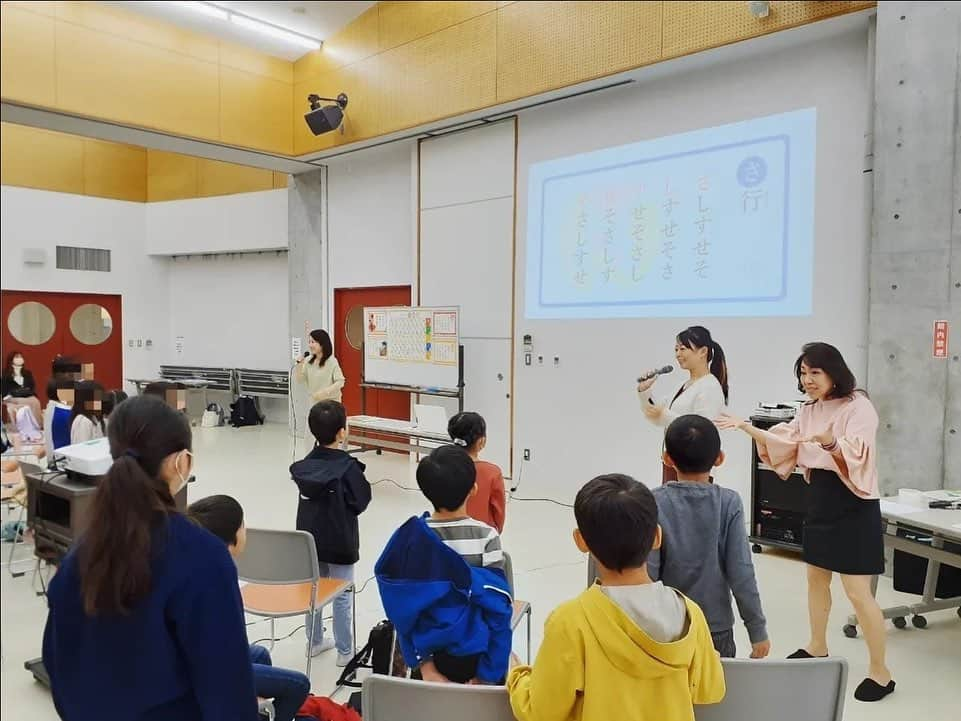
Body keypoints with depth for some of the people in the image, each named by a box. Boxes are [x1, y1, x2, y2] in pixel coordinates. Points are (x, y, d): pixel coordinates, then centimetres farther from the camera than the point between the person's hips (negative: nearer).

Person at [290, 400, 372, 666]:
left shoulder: (305, 464, -4)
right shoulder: (348, 466, -20)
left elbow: (307, 492, 9)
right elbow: (361, 502, -14)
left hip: (309, 538, 6)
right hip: (339, 542, -5)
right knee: (341, 597, 6)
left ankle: (315, 641, 33)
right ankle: (345, 650, 18)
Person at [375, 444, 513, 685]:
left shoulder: (408, 537, -11)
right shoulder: (486, 537, -16)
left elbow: (404, 608, -9)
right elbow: (498, 609, -15)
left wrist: (423, 664, -4)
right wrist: (488, 674, -9)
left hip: (427, 651, 2)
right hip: (470, 655, -2)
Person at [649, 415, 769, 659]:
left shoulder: (656, 503, -13)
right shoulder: (729, 503, -11)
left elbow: (647, 572, -13)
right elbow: (741, 573, -11)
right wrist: (758, 630, 0)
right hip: (717, 629, 1)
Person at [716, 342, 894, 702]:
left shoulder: (859, 406, -16)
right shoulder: (810, 409, 9)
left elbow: (857, 455, -30)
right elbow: (784, 442, 9)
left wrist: (829, 442, -49)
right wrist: (746, 427, -1)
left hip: (852, 504, -8)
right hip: (819, 498, 8)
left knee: (857, 592, -4)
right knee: (816, 578, 19)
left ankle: (880, 671, 11)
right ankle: (817, 647, 37)